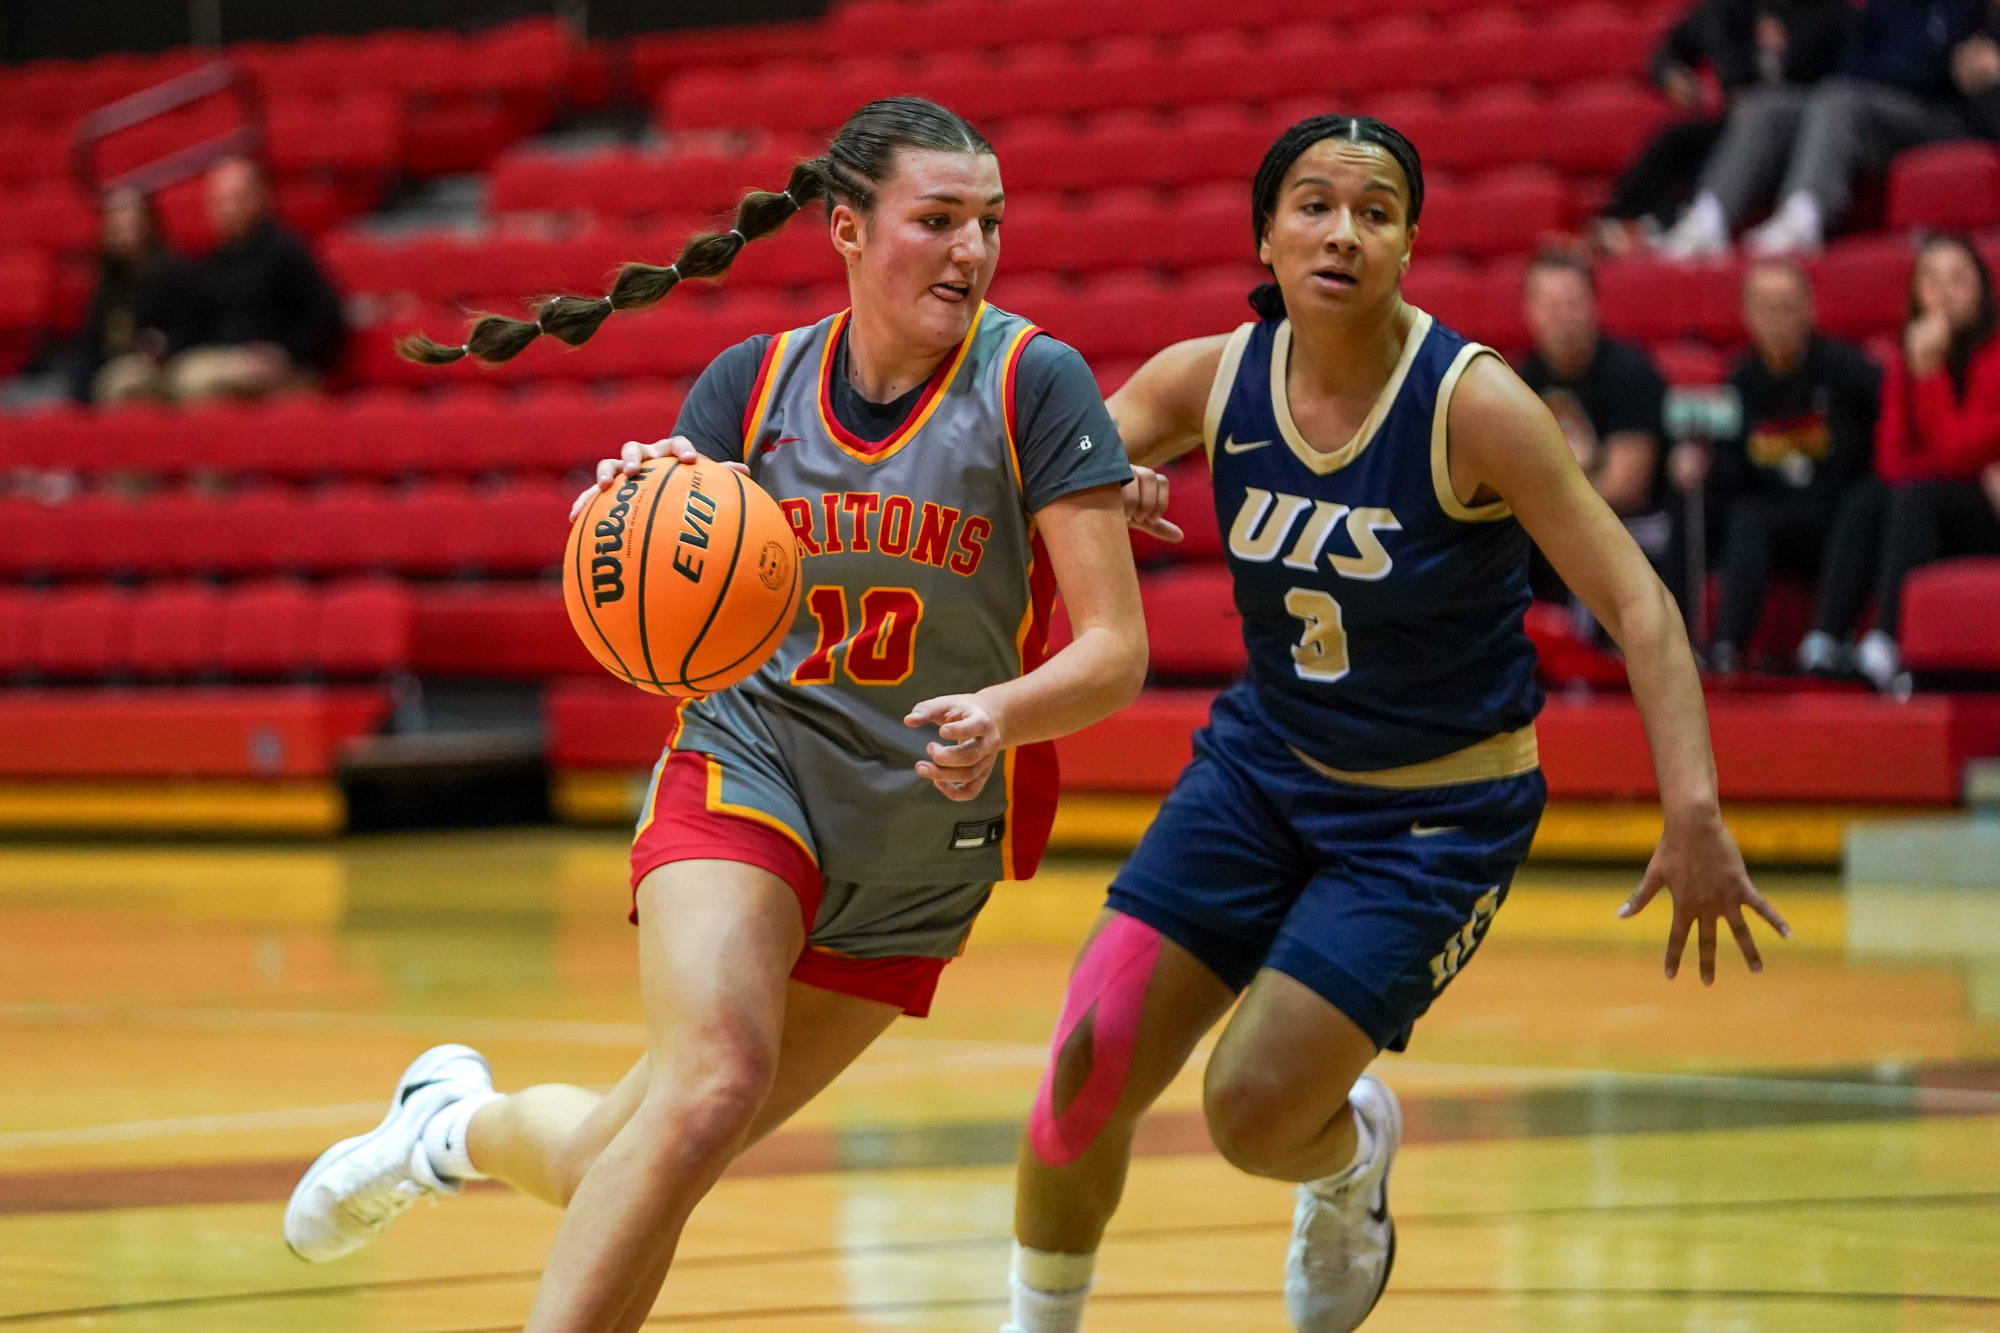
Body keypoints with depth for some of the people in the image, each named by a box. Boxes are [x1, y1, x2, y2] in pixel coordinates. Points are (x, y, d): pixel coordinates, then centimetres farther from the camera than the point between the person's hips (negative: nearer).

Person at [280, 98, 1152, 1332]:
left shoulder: (1035, 384, -11)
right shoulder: (754, 382, -4)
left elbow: (1118, 648, -13)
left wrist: (1000, 715, -33)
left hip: (925, 843, 0)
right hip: (748, 774, 0)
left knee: (635, 1168, 4)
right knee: (711, 1089, -28)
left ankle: (466, 1127, 36)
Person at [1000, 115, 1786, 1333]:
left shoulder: (1473, 404, -22)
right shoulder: (1214, 379, -9)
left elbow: (1636, 602, -22)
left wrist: (1694, 811, -32)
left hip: (1436, 817, -4)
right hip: (1263, 766, 4)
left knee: (1255, 1116, -12)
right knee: (1088, 1072, -7)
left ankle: (1356, 1149, 26)